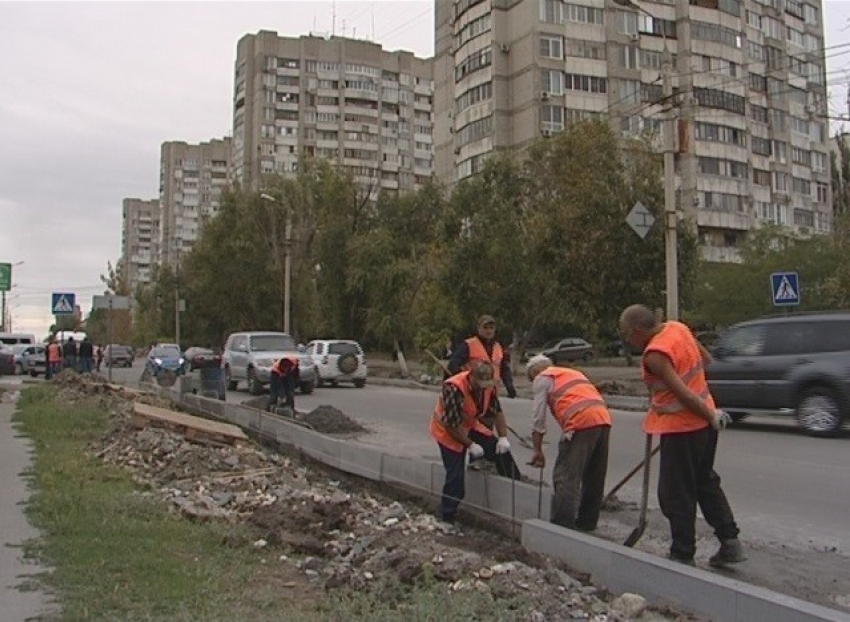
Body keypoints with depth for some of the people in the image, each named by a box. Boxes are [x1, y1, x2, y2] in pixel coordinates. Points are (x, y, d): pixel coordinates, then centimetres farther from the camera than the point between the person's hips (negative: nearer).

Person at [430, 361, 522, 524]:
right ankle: (446, 518, 2)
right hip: (448, 430, -6)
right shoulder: (453, 388, -34)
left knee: (501, 451, -2)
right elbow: (453, 424, -30)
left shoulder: (486, 386, -13)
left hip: (471, 425, 7)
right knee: (455, 476, -11)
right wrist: (471, 445, -22)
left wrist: (503, 437, -12)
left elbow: (497, 411, -2)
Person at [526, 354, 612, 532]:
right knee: (594, 477, 17)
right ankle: (587, 522, 27)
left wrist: (538, 450, 13)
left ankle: (562, 526, -7)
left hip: (581, 423, -8)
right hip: (604, 419, 8)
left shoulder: (541, 379, 13)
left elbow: (539, 419, 7)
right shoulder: (573, 372, 33)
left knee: (566, 477, -4)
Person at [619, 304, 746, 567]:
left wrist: (711, 416, -11)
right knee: (706, 482, 21)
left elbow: (683, 394, -25)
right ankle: (730, 542, 24)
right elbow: (706, 359, 16)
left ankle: (683, 555, 12)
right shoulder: (678, 328, 3)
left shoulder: (654, 355, -23)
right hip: (704, 421, 9)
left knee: (676, 495, 3)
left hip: (681, 428, -9)